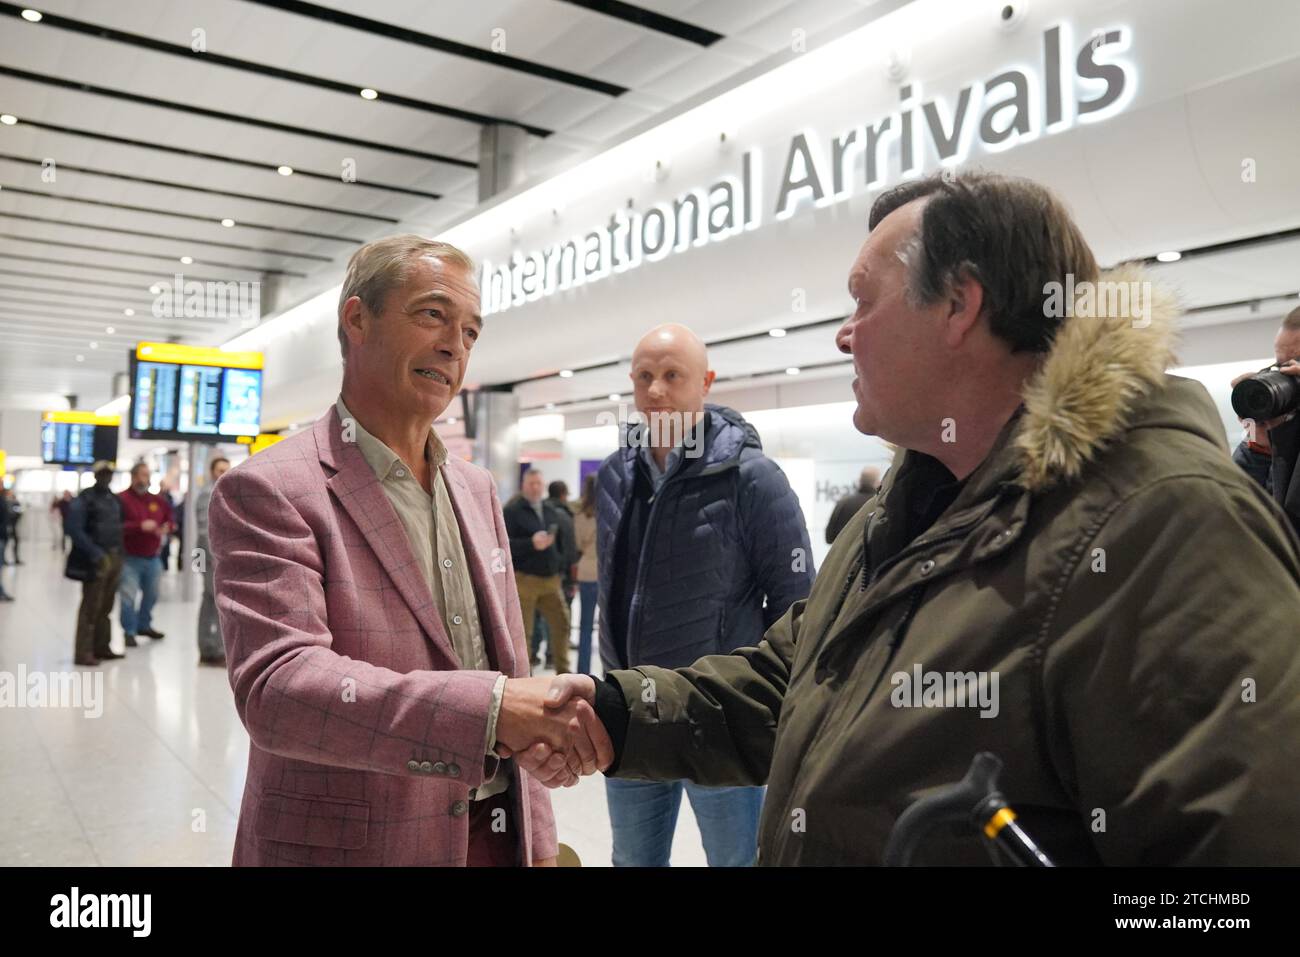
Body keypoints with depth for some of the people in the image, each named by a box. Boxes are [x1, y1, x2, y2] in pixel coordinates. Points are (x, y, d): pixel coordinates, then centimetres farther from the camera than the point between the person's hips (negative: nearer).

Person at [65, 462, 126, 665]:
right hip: (96, 560, -7)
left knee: (106, 607, 12)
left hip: (114, 557, 7)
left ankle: (102, 648, 20)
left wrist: (119, 555, 12)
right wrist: (95, 554, -20)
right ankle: (83, 653, -3)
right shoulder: (84, 499, -7)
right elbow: (73, 528, -16)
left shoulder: (114, 499, 15)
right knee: (90, 607, -7)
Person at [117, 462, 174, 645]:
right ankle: (129, 632, 5)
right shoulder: (122, 499, -10)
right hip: (130, 558, -6)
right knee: (128, 596, -6)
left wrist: (166, 528, -4)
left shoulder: (157, 500, 9)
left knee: (151, 594, 15)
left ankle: (144, 625, 32)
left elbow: (170, 519, 18)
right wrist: (140, 527, -26)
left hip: (153, 558, 6)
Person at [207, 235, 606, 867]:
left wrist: (538, 842, 8)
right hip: (347, 844, -5)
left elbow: (513, 675, 10)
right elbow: (274, 686, -26)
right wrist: (489, 708, -36)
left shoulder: (478, 491, 7)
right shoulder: (265, 492, -13)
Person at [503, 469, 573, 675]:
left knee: (561, 622, 5)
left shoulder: (552, 511, 15)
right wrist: (531, 544, -25)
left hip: (551, 579, 6)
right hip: (523, 579, -5)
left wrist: (560, 566, 16)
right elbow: (505, 544, -14)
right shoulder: (512, 511, -4)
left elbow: (561, 542, 25)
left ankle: (563, 670, 18)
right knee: (522, 630, 0)